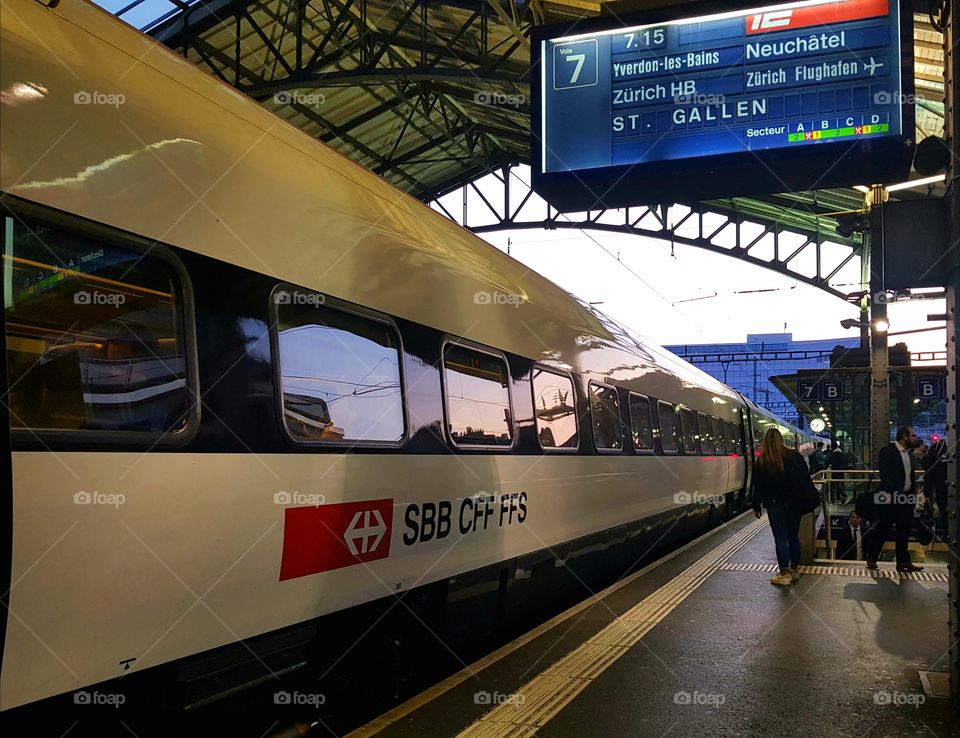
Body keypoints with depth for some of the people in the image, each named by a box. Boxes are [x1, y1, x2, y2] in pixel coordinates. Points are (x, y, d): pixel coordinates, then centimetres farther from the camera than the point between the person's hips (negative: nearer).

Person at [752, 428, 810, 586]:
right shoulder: (794, 456, 2)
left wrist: (756, 506, 4)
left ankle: (784, 574, -1)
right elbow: (805, 478, 7)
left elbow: (757, 485, -4)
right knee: (793, 536, 14)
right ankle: (795, 570, 23)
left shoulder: (762, 461, -7)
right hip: (795, 502, 4)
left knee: (780, 538, -1)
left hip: (775, 504, -4)